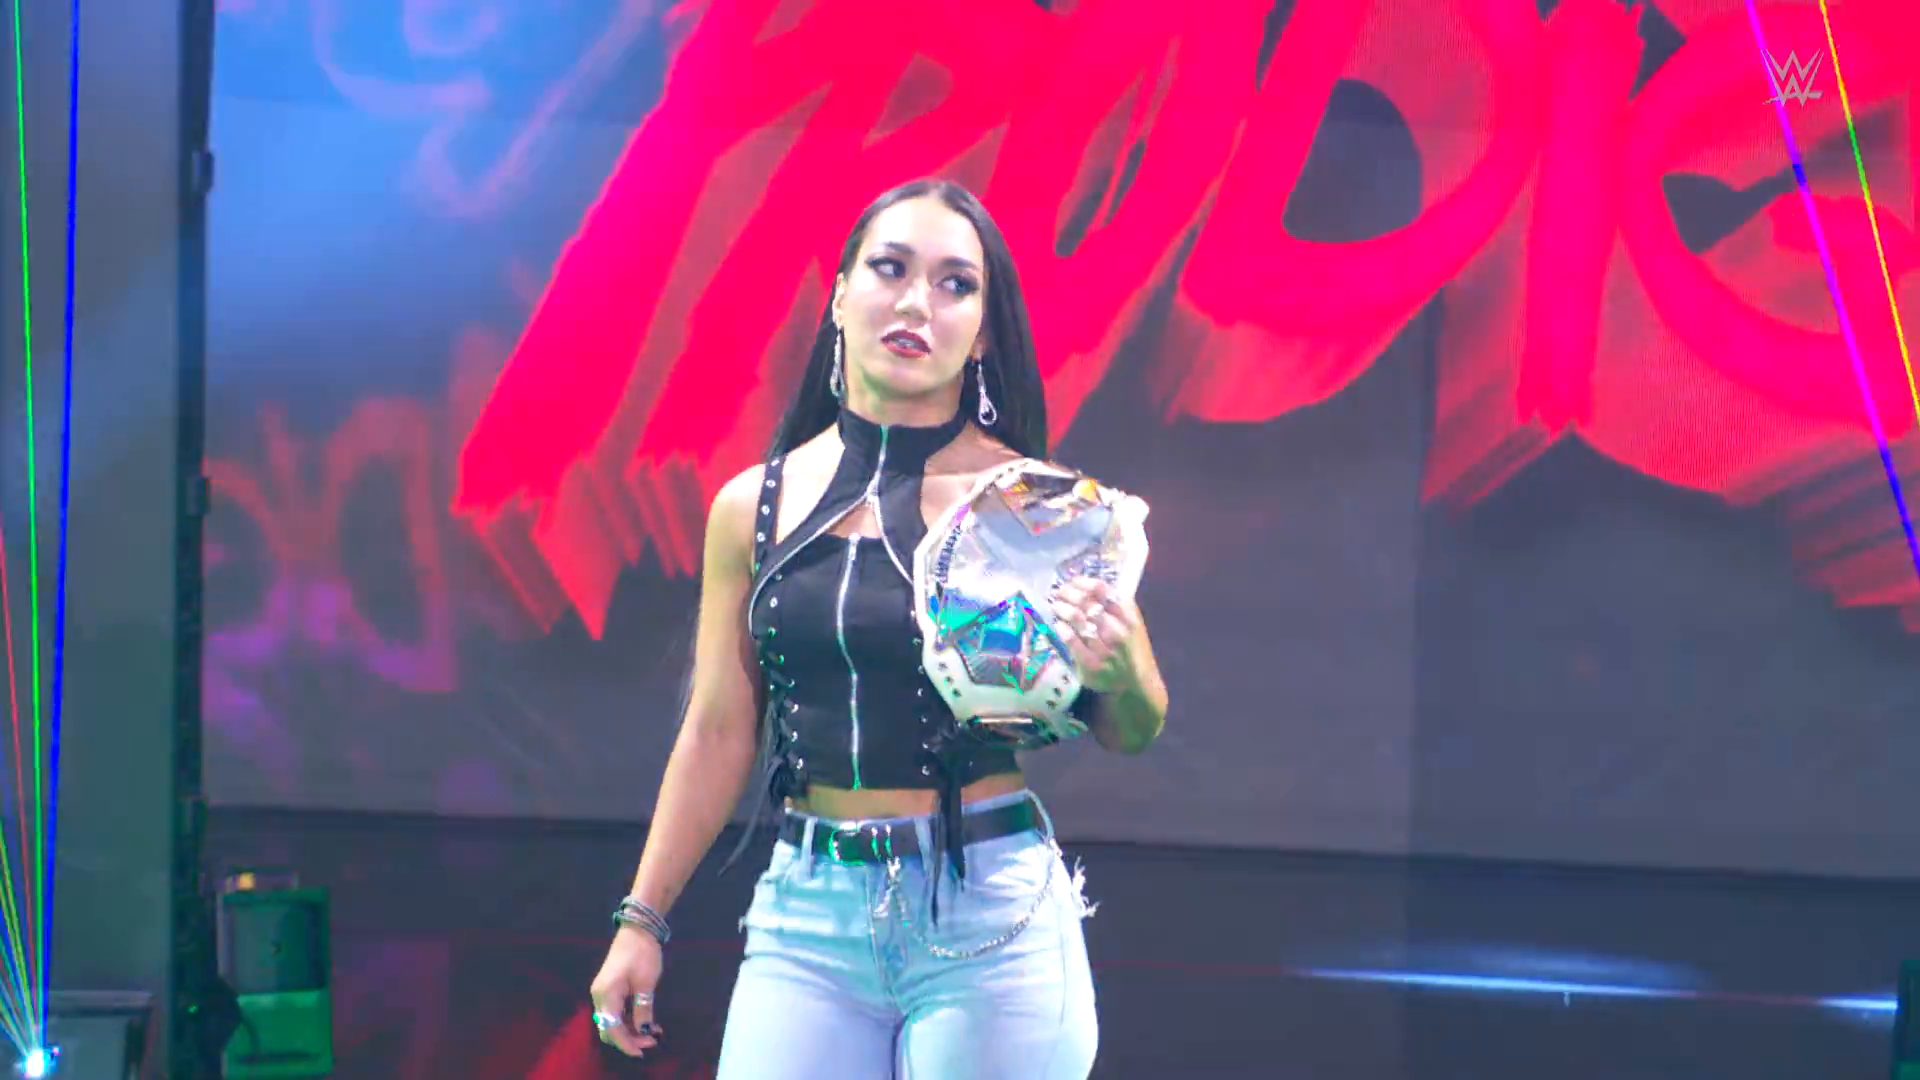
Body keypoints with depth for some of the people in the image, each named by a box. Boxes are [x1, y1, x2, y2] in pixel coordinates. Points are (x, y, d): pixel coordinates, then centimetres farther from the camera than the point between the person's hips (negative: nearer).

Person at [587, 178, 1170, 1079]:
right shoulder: (751, 508, 4)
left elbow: (1131, 733, 1)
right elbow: (719, 733, 11)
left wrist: (1121, 677, -21)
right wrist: (642, 918, 8)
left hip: (992, 913, -2)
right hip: (807, 912, 3)